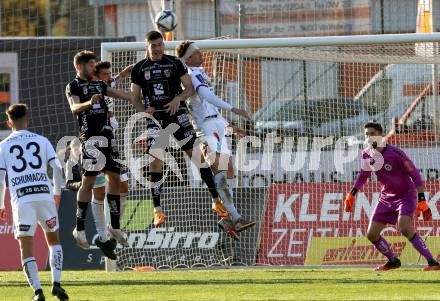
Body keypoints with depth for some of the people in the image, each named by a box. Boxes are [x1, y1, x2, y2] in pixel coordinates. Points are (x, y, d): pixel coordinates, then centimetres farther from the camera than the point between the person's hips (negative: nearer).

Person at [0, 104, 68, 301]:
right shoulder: (41, 141, 9)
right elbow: (57, 168, 4)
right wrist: (57, 192, 19)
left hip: (21, 199, -1)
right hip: (44, 194, 1)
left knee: (26, 248, 3)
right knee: (53, 241, 18)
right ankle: (56, 283, 3)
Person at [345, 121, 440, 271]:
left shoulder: (395, 153, -21)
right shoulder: (367, 155, -2)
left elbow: (414, 174, -19)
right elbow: (363, 175, 18)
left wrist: (422, 200, -24)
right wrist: (352, 194, 10)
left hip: (406, 195, -7)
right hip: (387, 197, 7)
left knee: (405, 229, -29)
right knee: (371, 234, 3)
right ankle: (393, 261, 25)